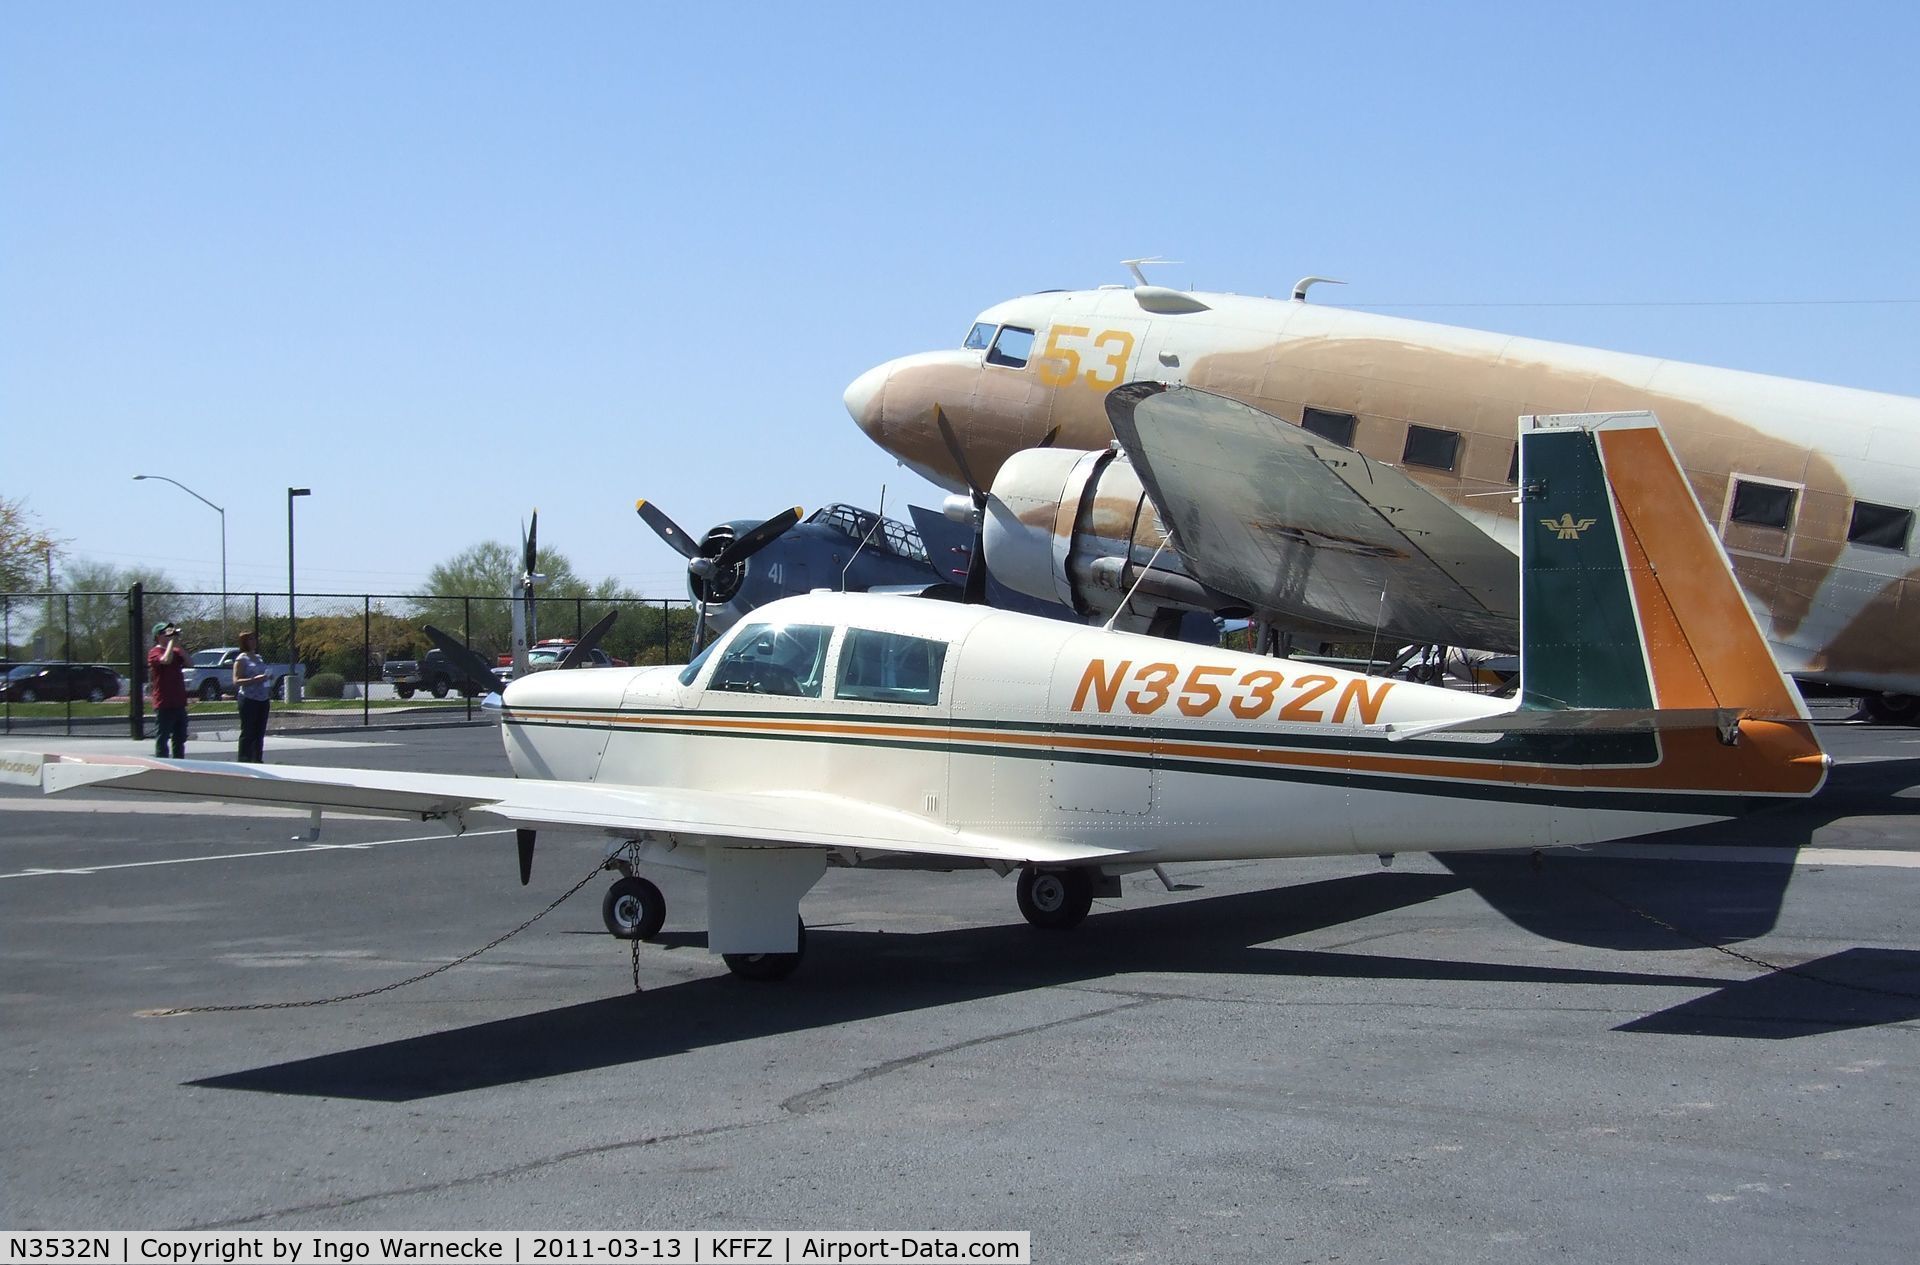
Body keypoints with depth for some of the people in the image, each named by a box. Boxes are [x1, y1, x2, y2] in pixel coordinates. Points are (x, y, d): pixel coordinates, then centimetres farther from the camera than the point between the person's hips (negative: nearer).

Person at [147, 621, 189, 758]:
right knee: (162, 739, -4)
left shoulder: (175, 651, 14)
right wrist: (172, 641, -17)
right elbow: (166, 660, -28)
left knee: (179, 739, 13)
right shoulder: (155, 652, -7)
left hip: (179, 704, 8)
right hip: (164, 705, -8)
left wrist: (179, 644, -5)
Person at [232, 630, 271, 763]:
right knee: (248, 733, -6)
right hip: (249, 700, -7)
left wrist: (269, 678, 10)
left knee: (260, 732, 8)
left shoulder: (259, 658, 17)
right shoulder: (242, 659, -5)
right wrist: (255, 679, -24)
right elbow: (236, 681, -13)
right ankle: (244, 761, -4)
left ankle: (257, 759, 14)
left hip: (263, 699, 7)